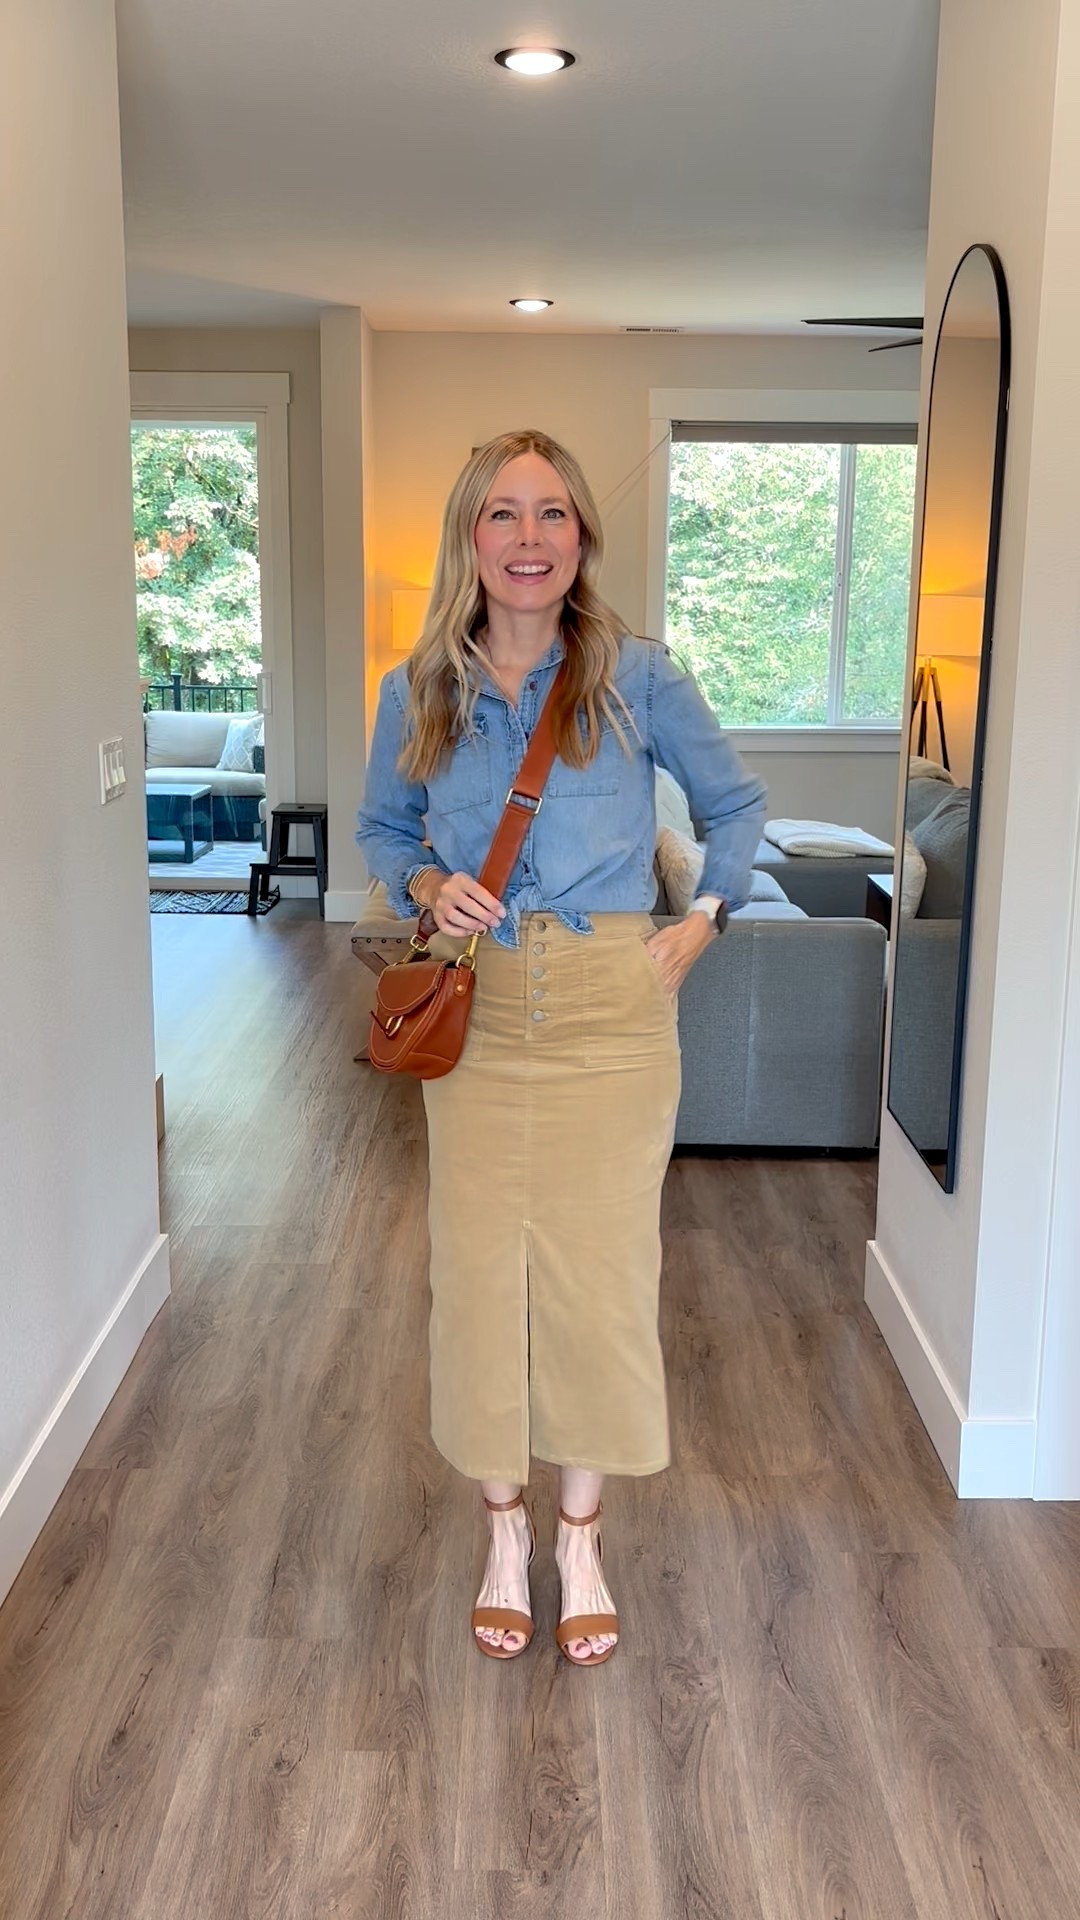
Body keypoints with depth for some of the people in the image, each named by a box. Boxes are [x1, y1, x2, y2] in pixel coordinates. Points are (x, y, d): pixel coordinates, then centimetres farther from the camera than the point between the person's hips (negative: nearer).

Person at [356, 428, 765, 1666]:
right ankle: (505, 1529, 30)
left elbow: (735, 804, 9)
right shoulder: (419, 692, 1)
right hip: (477, 1015, 2)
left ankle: (581, 1539, 27)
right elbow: (382, 827, 16)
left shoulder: (635, 677, -4)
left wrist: (701, 922, -2)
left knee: (600, 1266, 6)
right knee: (480, 1265, 7)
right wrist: (425, 887, -4)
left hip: (612, 1010, -1)